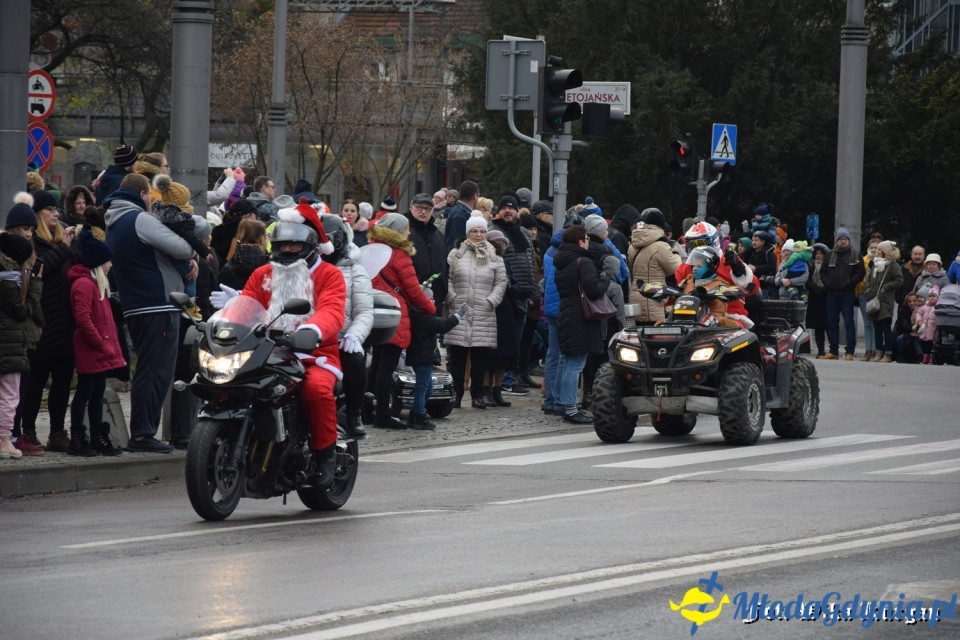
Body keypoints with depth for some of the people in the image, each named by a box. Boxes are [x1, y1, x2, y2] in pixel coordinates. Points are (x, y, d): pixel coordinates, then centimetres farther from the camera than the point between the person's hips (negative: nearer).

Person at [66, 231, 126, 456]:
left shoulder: (96, 283, 20)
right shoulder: (84, 284, -14)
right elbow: (83, 319, -21)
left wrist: (110, 346, 15)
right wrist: (102, 344, -18)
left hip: (101, 353, 10)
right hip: (90, 353, -10)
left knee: (97, 395, 13)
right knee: (84, 393, -6)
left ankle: (99, 439, 17)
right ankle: (77, 440, -4)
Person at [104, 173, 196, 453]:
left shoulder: (114, 224, 19)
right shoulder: (140, 219, -12)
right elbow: (178, 246, -19)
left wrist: (186, 260, 12)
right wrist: (191, 253, 4)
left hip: (134, 307, 10)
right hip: (158, 306, -10)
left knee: (147, 370, 15)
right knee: (157, 372, -8)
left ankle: (141, 433, 15)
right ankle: (143, 433, -10)